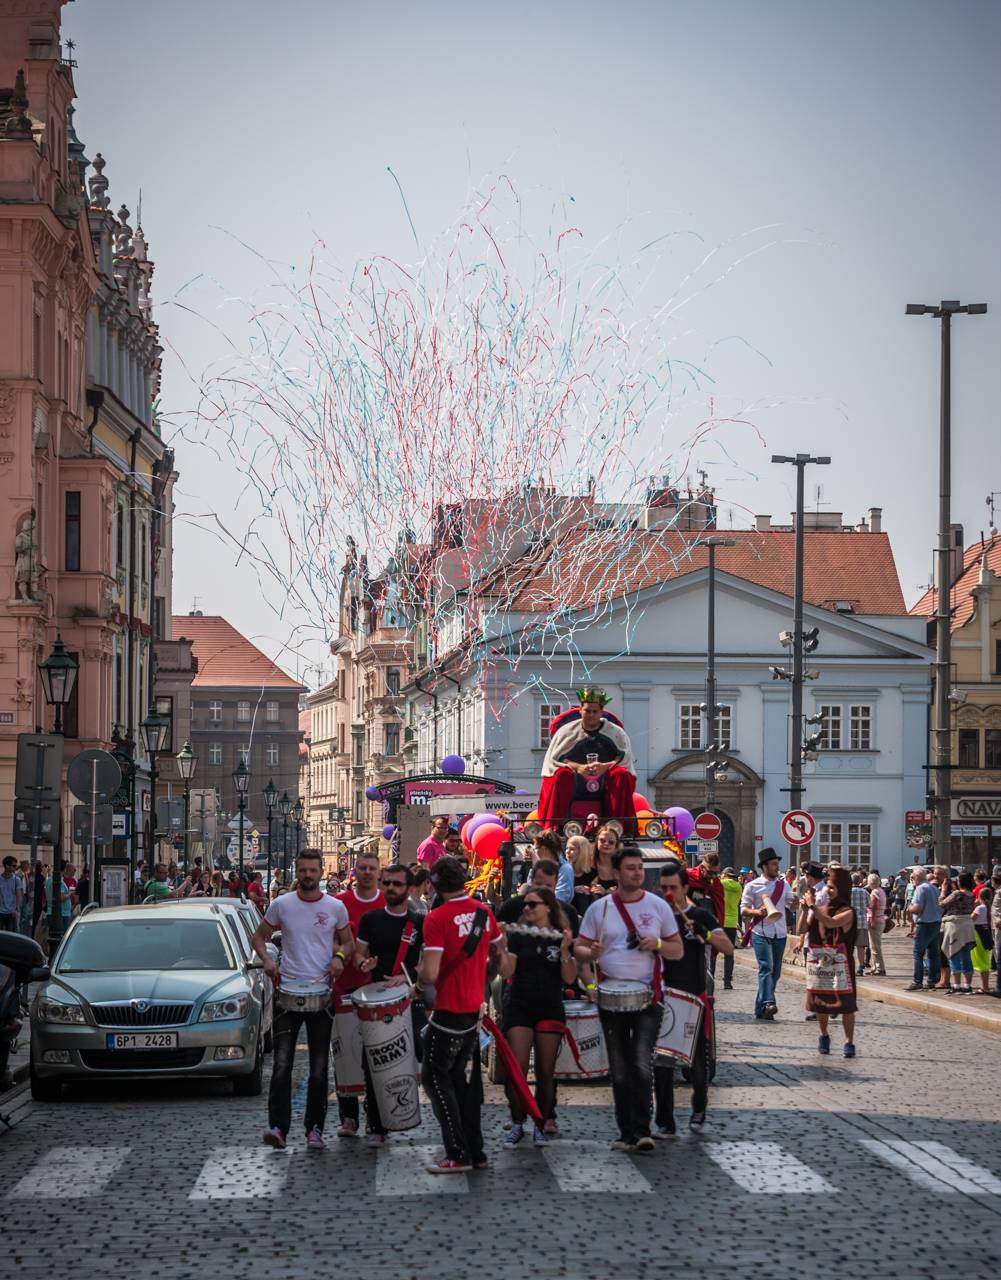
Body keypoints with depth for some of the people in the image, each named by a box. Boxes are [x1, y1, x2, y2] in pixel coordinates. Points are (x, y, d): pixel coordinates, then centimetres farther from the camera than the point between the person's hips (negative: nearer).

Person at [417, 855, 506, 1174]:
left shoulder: (437, 918, -18)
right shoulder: (484, 912, 4)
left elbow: (429, 975, -24)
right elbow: (499, 953, 17)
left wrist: (420, 974, -2)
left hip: (449, 1011, -7)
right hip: (475, 1010, 7)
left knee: (435, 1077, 0)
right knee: (464, 1078, 16)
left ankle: (458, 1154, -5)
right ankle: (475, 1151, 18)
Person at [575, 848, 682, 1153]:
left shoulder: (658, 907, 4)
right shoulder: (599, 909, 5)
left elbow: (678, 951, 9)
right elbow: (580, 948, 7)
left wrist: (657, 944, -12)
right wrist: (589, 982, -11)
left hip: (648, 996, -2)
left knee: (642, 1067, -14)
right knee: (619, 1071, 7)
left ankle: (641, 1130, -10)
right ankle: (626, 1132, 15)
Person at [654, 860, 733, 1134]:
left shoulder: (700, 915, -1)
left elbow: (729, 949, -9)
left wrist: (704, 933, -24)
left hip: (694, 998, -1)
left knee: (698, 1060, 8)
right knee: (661, 1062, -5)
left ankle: (699, 1110, 31)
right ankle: (664, 1122, 0)